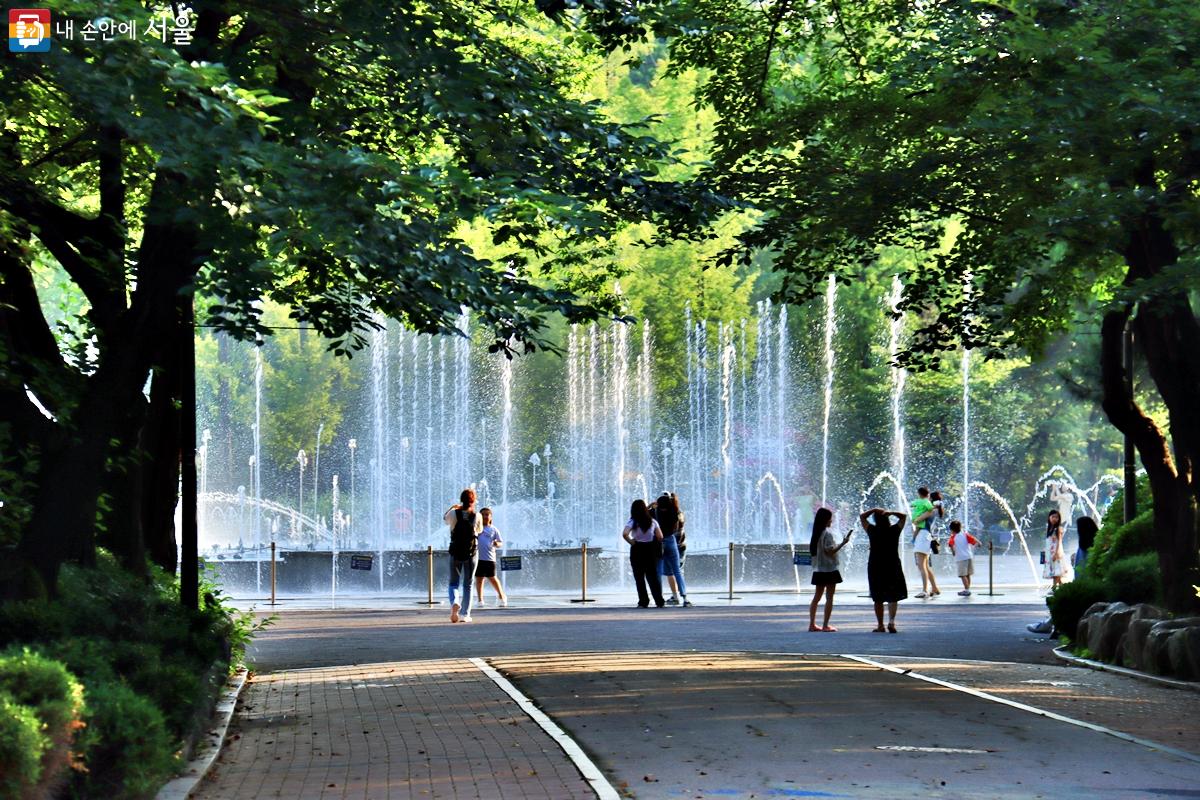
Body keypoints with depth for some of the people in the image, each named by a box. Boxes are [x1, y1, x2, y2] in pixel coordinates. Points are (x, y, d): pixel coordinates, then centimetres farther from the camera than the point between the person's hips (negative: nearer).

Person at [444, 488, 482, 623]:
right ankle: (465, 614, 5)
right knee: (468, 584, 10)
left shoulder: (453, 514, -9)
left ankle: (454, 602, -20)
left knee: (453, 583, 10)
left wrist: (452, 508, 30)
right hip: (472, 553, 0)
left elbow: (445, 519, 13)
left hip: (455, 552, 0)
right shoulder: (477, 516, -9)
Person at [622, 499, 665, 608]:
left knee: (639, 577, 5)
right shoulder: (652, 521, 1)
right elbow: (660, 537, 0)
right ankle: (659, 601, 6)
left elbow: (624, 534, -24)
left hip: (637, 550, -3)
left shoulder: (632, 522, -9)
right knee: (653, 576, 9)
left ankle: (643, 602, 3)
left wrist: (632, 542, -10)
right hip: (650, 550, 3)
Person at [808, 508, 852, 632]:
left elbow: (812, 550, 14)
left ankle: (812, 624, 10)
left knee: (817, 597, 12)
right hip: (830, 569, -8)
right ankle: (826, 625, -5)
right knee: (829, 597, -3)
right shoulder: (828, 533, -14)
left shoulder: (816, 533, 10)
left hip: (818, 570, 8)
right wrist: (843, 543, -19)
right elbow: (830, 551, -20)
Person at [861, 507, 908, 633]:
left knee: (878, 599, 9)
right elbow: (904, 516, 9)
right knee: (893, 597, 2)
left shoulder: (872, 531, -5)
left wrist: (874, 510, -1)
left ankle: (880, 625, 11)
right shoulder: (894, 530, -5)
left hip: (875, 567, 0)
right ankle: (891, 621, -18)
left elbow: (862, 516, 8)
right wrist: (890, 513, -5)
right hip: (893, 567, 0)